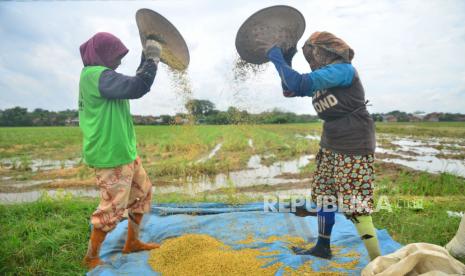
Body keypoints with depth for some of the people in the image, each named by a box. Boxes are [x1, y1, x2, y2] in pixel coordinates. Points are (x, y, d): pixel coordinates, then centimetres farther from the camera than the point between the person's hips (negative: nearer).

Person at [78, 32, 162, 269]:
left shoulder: (98, 75, 14)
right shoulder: (96, 75, -19)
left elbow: (130, 84, 24)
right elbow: (136, 87, -29)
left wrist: (147, 60, 15)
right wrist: (153, 59, -18)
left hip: (125, 151, 11)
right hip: (111, 155, -11)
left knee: (143, 192, 19)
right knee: (113, 207, 0)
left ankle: (132, 242, 34)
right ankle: (91, 257, 22)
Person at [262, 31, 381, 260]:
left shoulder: (343, 69, -15)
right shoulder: (322, 79, 12)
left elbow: (299, 83, -25)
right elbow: (290, 91, 18)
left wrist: (275, 56, -13)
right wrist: (286, 60, 7)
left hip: (353, 148, -9)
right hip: (330, 146, 9)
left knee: (355, 206, -8)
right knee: (324, 196, 14)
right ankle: (323, 247, 30)